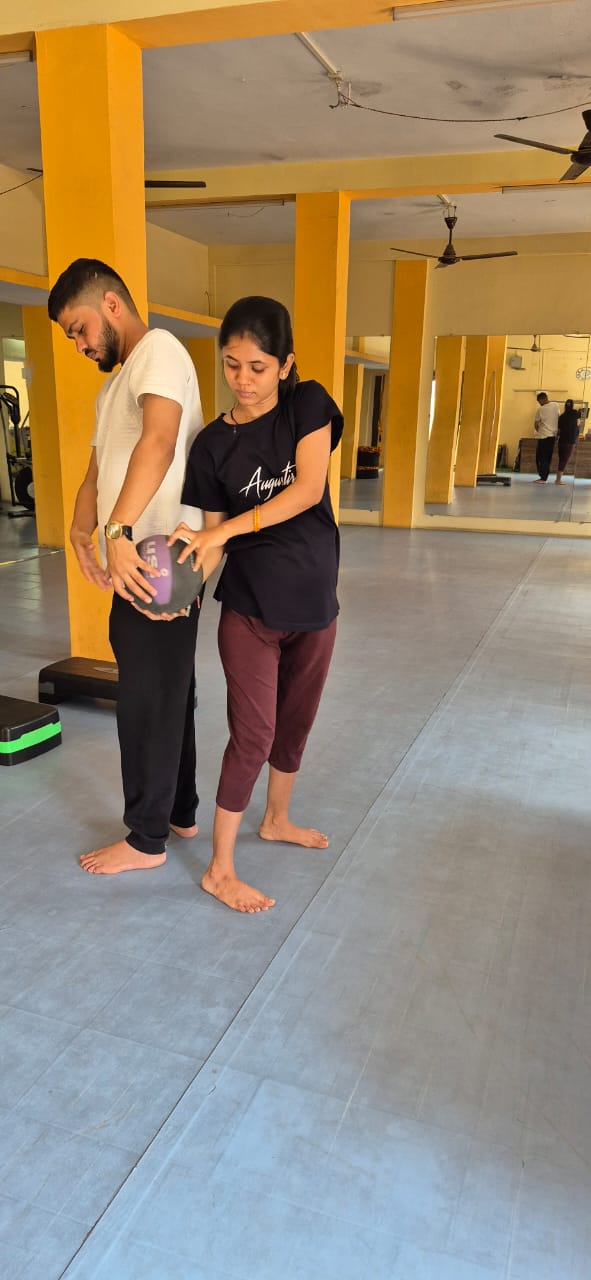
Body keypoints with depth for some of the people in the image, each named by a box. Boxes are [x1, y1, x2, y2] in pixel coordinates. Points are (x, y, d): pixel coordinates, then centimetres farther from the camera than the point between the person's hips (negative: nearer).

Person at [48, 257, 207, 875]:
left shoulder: (158, 349, -10)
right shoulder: (114, 385, 23)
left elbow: (159, 440, -29)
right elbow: (98, 469, 18)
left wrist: (120, 531, -38)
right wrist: (82, 532, -1)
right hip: (141, 564, 10)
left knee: (149, 700, 0)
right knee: (168, 694, 17)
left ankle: (146, 839, 15)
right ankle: (181, 812, 32)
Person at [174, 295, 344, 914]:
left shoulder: (308, 404, -4)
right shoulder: (213, 444, -4)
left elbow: (308, 489, -18)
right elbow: (212, 530, -1)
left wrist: (226, 530, -26)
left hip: (314, 600, 3)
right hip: (251, 606, -2)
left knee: (295, 722, 17)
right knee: (253, 734, -3)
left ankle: (276, 819, 41)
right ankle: (219, 868, 12)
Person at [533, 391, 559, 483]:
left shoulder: (541, 409, -11)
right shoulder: (556, 405, 3)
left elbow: (536, 424, -3)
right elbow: (558, 417, 14)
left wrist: (538, 430, 16)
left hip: (543, 435, -6)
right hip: (553, 435, 6)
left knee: (541, 457, 0)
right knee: (548, 458, 10)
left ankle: (543, 478, -2)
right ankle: (544, 477, 13)